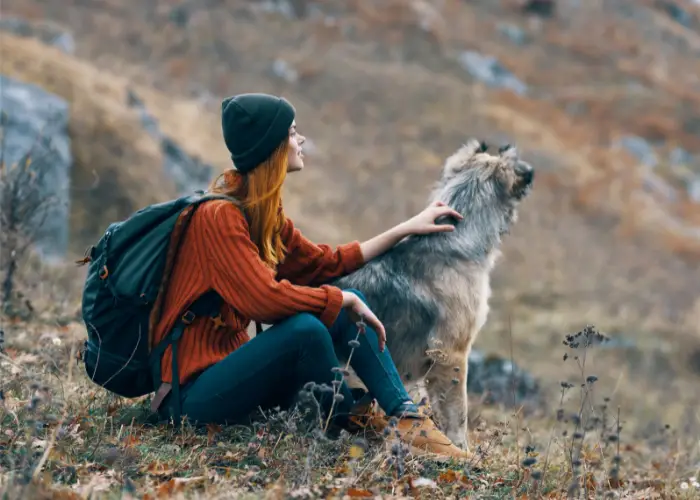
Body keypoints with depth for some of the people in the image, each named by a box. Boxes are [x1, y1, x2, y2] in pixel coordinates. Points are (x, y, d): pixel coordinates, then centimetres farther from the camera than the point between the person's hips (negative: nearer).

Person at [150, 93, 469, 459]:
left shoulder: (265, 215, 9)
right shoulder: (219, 216, -19)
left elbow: (324, 262, 20)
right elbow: (265, 298, -28)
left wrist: (406, 229, 22)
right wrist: (343, 299, -16)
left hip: (231, 362, 10)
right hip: (195, 391, -9)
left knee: (347, 308, 0)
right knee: (306, 328, -29)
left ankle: (405, 418, -9)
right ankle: (350, 420, -4)